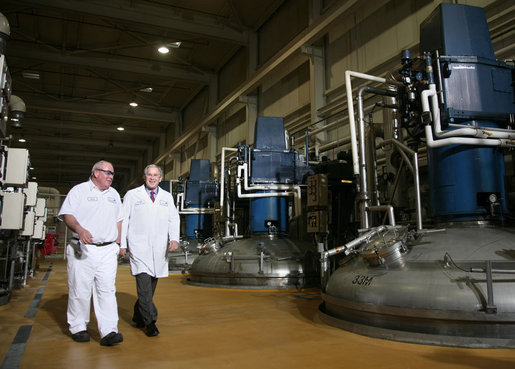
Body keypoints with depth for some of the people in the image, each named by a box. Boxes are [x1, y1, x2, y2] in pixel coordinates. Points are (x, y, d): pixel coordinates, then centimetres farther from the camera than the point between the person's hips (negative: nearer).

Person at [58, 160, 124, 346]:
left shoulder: (113, 194, 19)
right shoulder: (79, 190, 3)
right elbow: (67, 214, -6)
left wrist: (118, 242, 18)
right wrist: (79, 229, -24)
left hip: (108, 250, 4)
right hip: (82, 249, -3)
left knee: (107, 290, -3)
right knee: (80, 289, 2)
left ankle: (109, 331, -6)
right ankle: (78, 327, 19)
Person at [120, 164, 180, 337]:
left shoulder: (167, 197, 14)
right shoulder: (132, 195, 7)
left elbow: (174, 219, 8)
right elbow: (123, 220, 5)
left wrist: (174, 239, -8)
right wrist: (122, 244, -2)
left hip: (159, 249, 4)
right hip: (139, 247, -3)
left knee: (152, 284, 10)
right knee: (144, 282, -13)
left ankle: (138, 316, 28)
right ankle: (150, 321, -8)